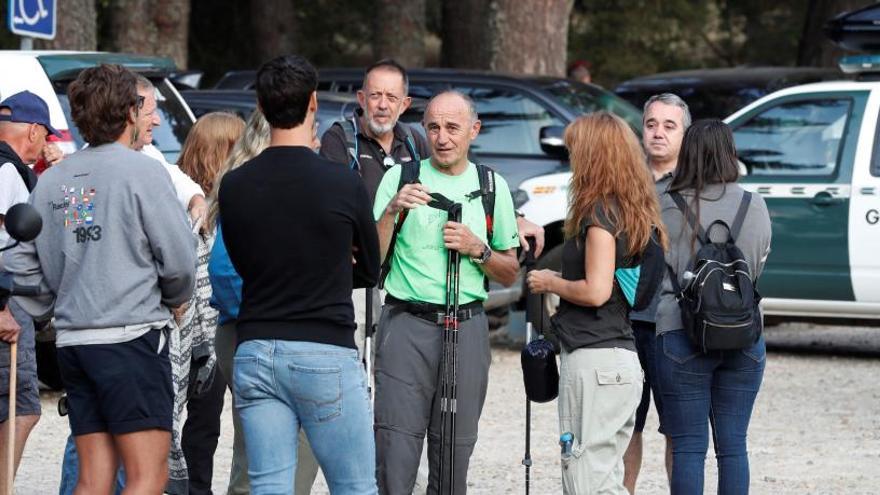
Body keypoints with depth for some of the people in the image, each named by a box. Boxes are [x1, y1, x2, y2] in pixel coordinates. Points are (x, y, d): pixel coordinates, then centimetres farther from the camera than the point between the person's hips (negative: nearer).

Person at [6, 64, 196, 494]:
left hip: (72, 340, 7)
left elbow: (21, 264, 12)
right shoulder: (142, 172, -7)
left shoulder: (52, 180, 11)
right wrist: (175, 298, 12)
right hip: (132, 335, -7)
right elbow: (179, 259, -8)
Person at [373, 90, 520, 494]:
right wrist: (391, 210, -16)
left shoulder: (492, 187, 12)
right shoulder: (400, 177, 4)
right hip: (407, 324, -2)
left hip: (467, 327, 3)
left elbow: (510, 275, 16)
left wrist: (477, 249, -3)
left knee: (454, 456, 4)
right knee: (395, 451, -11)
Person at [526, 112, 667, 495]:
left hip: (594, 359, -10)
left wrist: (550, 283, -2)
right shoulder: (635, 211, 14)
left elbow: (596, 291, -19)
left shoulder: (601, 211, -12)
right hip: (625, 358, 10)